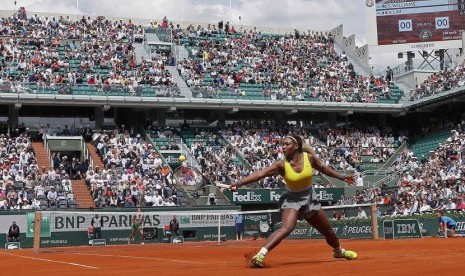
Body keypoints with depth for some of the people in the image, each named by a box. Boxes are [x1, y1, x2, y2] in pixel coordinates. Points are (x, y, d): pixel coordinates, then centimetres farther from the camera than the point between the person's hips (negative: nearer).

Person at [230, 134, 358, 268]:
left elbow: (322, 168, 6)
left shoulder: (309, 157, -15)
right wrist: (239, 183, -46)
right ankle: (259, 255, -38)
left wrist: (341, 176, 13)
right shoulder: (281, 164, -23)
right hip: (291, 199, -4)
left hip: (309, 198, 4)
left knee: (328, 231, 19)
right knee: (286, 227, -33)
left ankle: (339, 251, 50)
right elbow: (259, 173, -34)